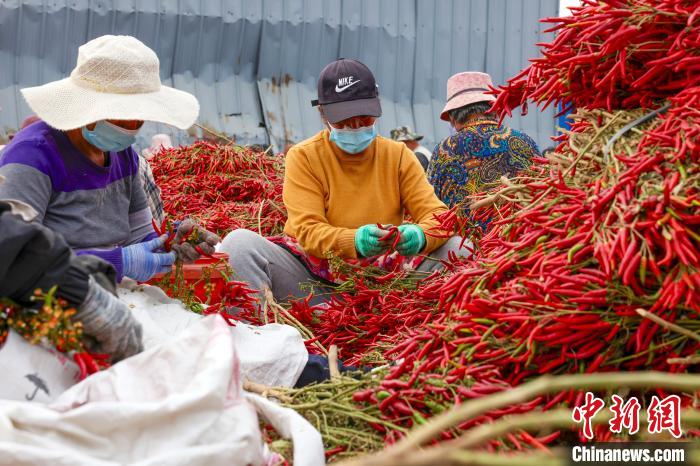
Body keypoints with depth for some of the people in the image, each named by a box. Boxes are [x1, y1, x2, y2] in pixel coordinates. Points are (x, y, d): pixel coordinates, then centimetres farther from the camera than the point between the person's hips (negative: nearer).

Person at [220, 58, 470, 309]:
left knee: (458, 248, -16)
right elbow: (308, 232, -10)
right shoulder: (303, 157, 0)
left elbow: (438, 215, 1)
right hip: (314, 277, -2)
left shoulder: (398, 156, 8)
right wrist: (354, 241, -31)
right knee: (239, 242, -24)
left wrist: (419, 235, -24)